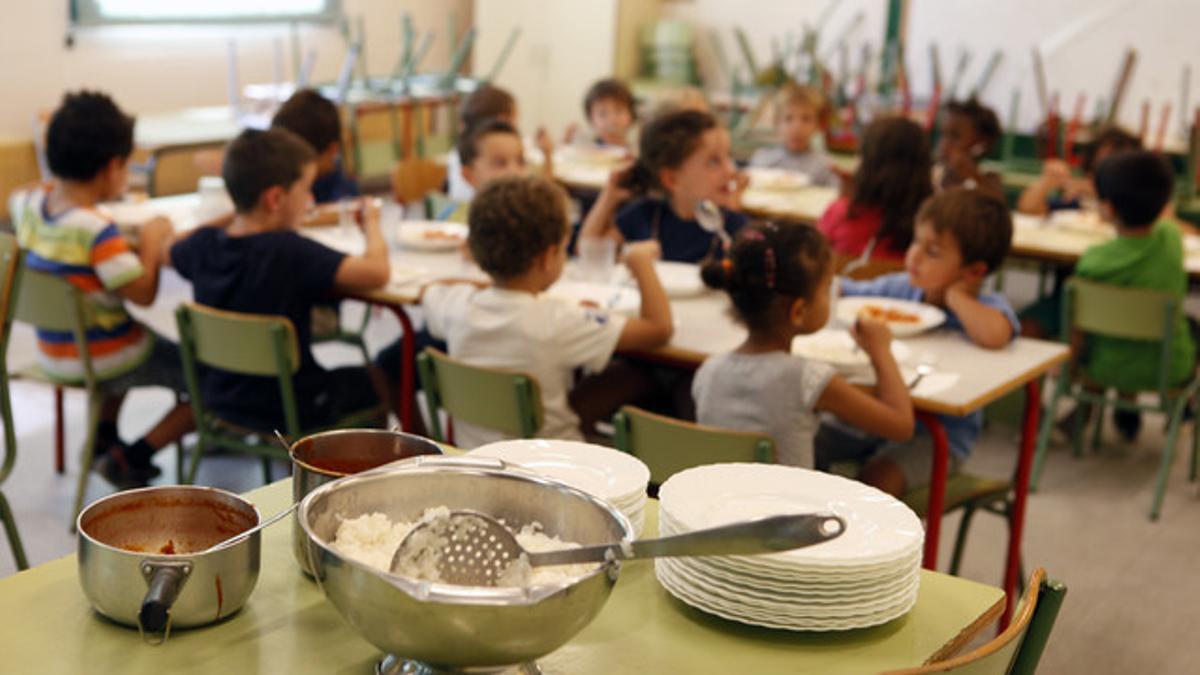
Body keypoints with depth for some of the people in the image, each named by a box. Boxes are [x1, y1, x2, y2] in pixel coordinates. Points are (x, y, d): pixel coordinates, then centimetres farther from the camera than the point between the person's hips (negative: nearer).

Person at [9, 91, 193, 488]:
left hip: (52, 355, 9)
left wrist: (61, 184, 12)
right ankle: (131, 460, -1)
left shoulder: (30, 204, -3)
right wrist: (152, 240, -13)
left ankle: (103, 439, 33)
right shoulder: (96, 229, -28)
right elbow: (143, 293, -27)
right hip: (100, 364, -8)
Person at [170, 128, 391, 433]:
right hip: (292, 412, -7)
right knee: (383, 378, 19)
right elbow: (377, 272, -35)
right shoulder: (290, 251, -28)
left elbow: (170, 252, 16)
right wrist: (371, 224, -15)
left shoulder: (202, 245, -8)